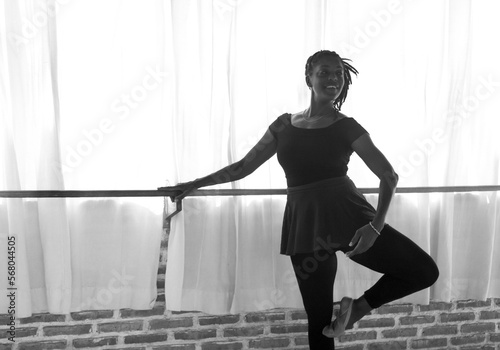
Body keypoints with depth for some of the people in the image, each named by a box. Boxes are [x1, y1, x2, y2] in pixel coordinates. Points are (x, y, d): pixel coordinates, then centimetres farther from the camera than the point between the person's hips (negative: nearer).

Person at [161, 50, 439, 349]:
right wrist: (194, 185, 18)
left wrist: (376, 225, -16)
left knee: (425, 271, -11)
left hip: (346, 215, -1)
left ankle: (359, 307, 7)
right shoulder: (284, 125, 10)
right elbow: (243, 166, 17)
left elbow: (388, 175, -2)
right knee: (319, 321, 5)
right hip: (305, 223, 1)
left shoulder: (346, 127, 2)